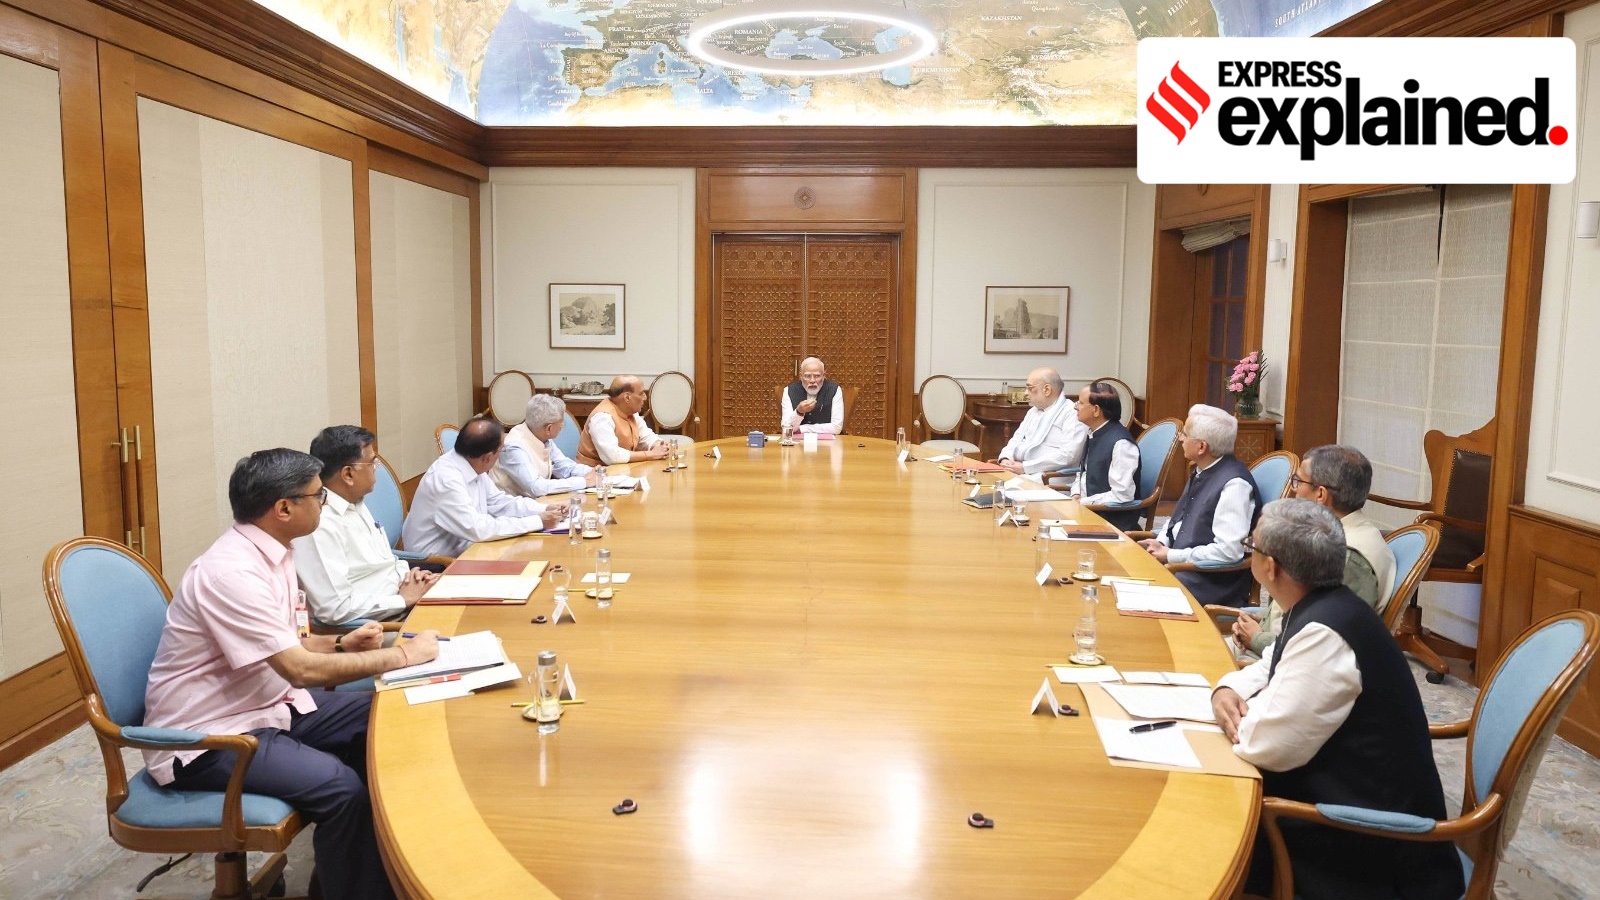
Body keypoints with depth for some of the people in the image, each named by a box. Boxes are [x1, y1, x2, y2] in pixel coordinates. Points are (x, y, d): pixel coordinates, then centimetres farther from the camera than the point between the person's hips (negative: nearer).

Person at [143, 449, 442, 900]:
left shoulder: (271, 552, 4)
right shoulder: (232, 572, -26)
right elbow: (301, 669, -28)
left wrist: (341, 642, -2)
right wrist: (402, 655, -21)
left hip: (269, 705, 10)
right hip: (207, 739, -10)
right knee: (344, 789, -27)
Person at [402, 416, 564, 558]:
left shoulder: (472, 465, -1)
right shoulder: (446, 478, -25)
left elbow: (499, 502, 11)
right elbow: (478, 529, -28)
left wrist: (545, 510, -2)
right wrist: (538, 521, -24)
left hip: (461, 549, 8)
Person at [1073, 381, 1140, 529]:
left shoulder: (1121, 444, -20)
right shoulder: (1094, 434, 6)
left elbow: (1121, 496, -20)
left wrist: (1082, 503, -17)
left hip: (1114, 520, -8)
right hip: (1091, 510, 8)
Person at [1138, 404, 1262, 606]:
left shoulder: (1234, 484, -20)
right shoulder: (1202, 471, 6)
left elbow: (1228, 551, -24)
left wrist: (1171, 556, -17)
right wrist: (1161, 542, 1)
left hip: (1211, 583, -9)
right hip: (1179, 562, 9)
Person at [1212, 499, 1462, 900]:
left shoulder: (1323, 632, -28)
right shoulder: (1325, 607, 1)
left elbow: (1268, 747, -27)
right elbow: (1273, 668, 17)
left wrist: (1237, 712, -6)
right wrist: (1227, 689, -3)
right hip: (1352, 793, 8)